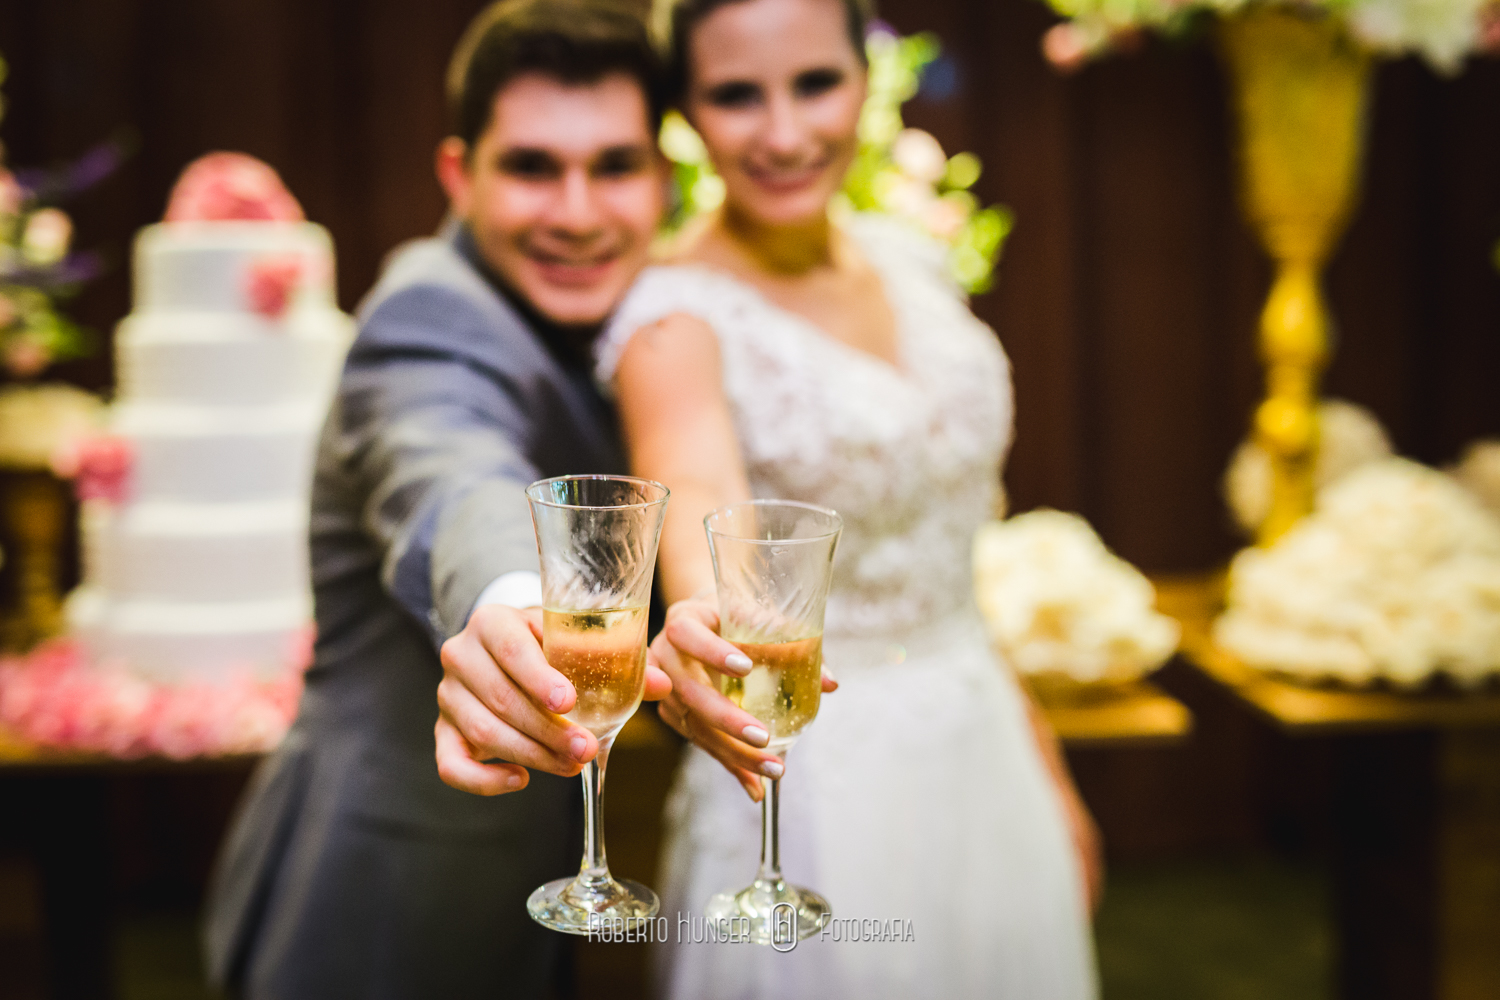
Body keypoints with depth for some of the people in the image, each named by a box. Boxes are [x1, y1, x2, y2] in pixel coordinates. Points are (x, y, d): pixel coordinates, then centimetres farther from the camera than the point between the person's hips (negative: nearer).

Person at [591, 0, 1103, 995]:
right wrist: (708, 618, -59)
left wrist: (1044, 766, 12)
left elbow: (947, 553, 10)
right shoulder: (676, 315, -16)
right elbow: (700, 490, -38)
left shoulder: (910, 259, 3)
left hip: (984, 761, 6)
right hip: (821, 794, -6)